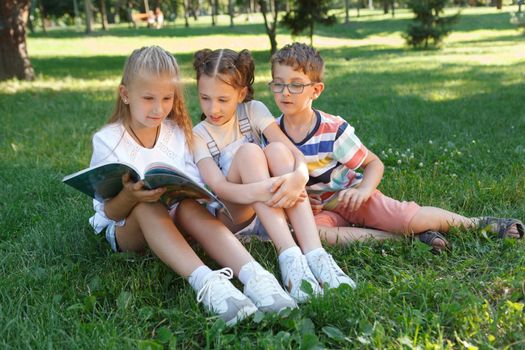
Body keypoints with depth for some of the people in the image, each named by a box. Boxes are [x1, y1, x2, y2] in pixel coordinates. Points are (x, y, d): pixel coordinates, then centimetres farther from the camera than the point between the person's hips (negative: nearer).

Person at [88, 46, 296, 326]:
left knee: (190, 205, -31)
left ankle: (254, 275, -50)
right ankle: (205, 281, -54)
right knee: (147, 207, -35)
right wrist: (130, 196, -35)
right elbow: (110, 212, -12)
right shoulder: (107, 140, -8)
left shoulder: (178, 133, 3)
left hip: (174, 221, 2)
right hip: (125, 229, -2)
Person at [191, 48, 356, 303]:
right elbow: (218, 186, -22)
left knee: (277, 150, -27)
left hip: (272, 210, 2)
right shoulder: (198, 136, -6)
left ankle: (314, 254, -40)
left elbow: (296, 155, -13)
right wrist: (257, 191, -43)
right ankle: (289, 256, -43)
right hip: (231, 214, -2)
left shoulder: (253, 111, -2)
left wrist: (298, 178, -38)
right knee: (249, 151, -28)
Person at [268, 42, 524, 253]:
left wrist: (363, 191, -26)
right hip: (316, 209, 3)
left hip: (349, 196, -2)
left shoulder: (333, 130, -18)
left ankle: (476, 223, 6)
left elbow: (374, 163, -7)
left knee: (410, 218, -26)